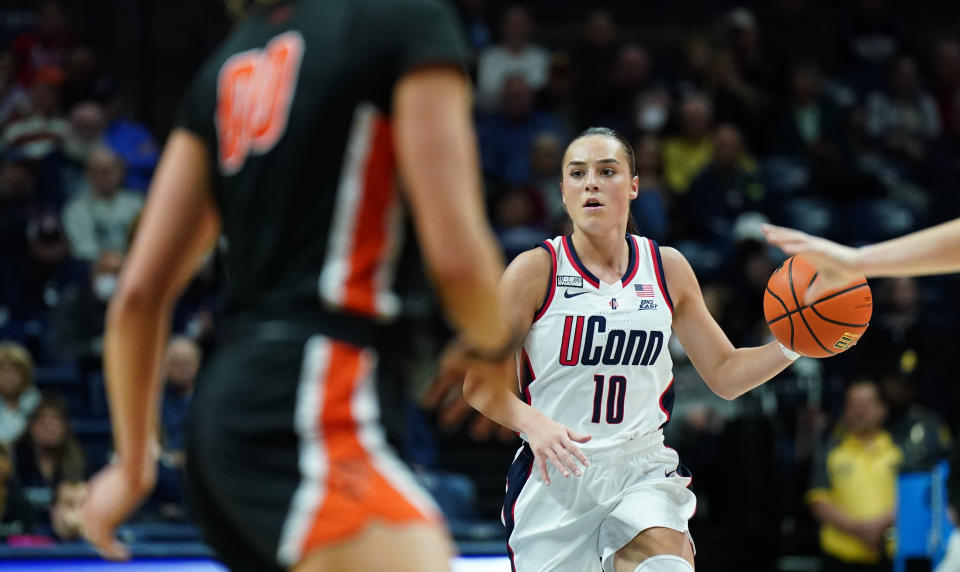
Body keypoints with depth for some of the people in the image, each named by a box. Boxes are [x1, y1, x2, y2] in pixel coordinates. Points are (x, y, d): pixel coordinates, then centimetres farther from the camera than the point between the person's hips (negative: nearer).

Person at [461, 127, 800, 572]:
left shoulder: (667, 269, 7)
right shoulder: (536, 271, -4)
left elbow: (725, 374, 14)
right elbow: (480, 383, -6)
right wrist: (535, 425, -25)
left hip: (642, 470, 1)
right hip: (555, 477, -1)